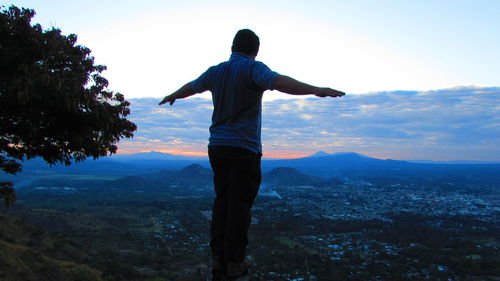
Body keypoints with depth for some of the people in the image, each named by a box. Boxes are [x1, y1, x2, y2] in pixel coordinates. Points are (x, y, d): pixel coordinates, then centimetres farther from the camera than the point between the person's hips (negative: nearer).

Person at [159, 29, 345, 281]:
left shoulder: (215, 71, 13)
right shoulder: (253, 68, -6)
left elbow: (190, 87, 30)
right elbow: (278, 81, -26)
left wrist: (172, 97, 49)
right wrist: (315, 90, -34)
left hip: (217, 147, 6)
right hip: (244, 149, -6)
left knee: (222, 201, 11)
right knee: (239, 205, -2)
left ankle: (218, 261, 14)